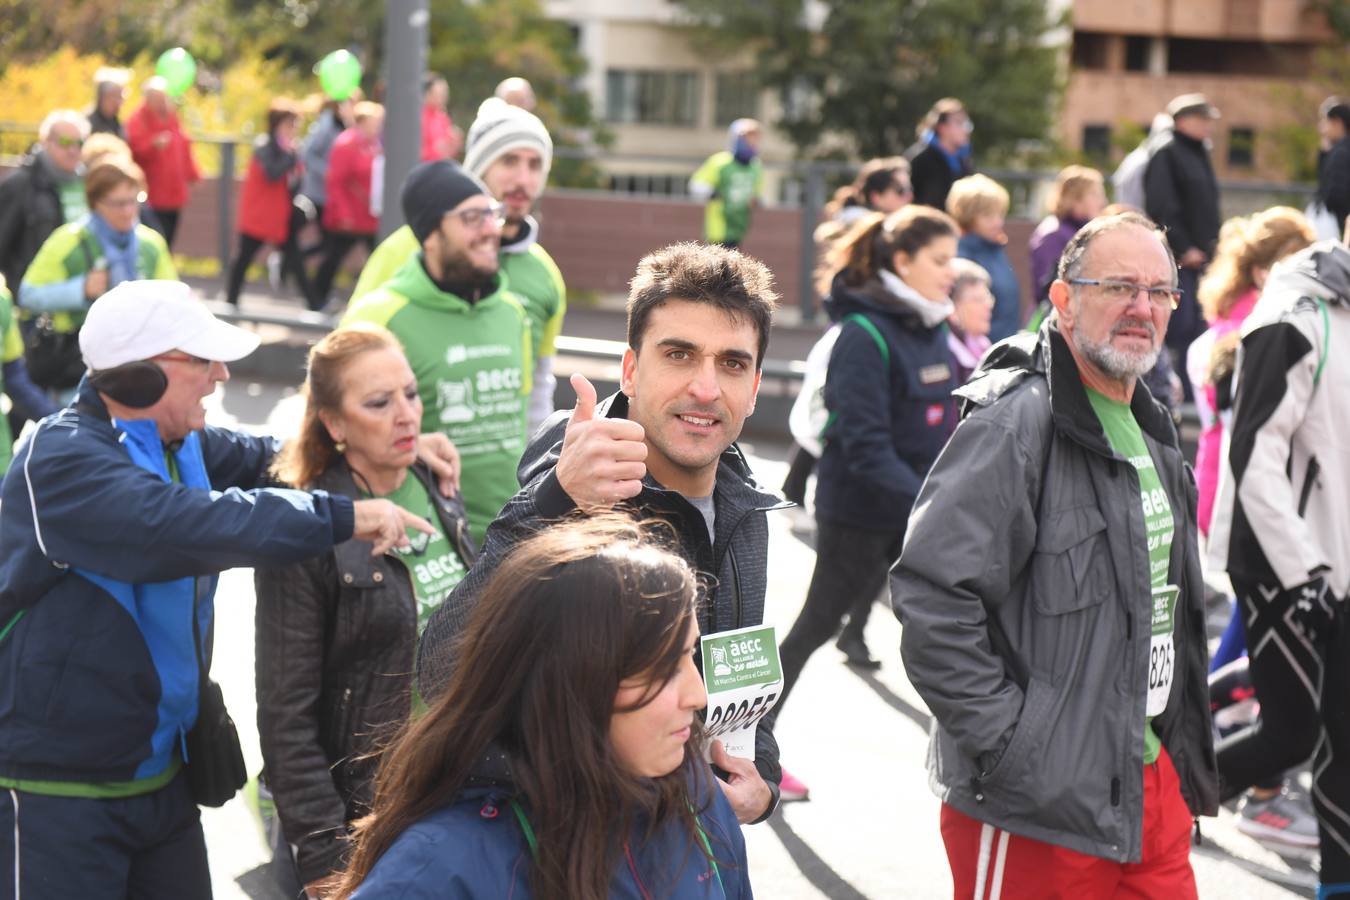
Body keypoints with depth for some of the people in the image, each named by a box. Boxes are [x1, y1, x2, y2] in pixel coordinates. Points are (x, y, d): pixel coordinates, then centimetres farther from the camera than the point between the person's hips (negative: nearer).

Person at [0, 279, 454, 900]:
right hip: (58, 790, -8)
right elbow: (185, 525, -33)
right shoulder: (61, 458, -20)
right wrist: (342, 517, -31)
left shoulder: (180, 444, 5)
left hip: (161, 772, 8)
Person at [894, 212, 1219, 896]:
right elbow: (930, 595, -24)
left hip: (1152, 781, 8)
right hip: (1038, 802, -8)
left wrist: (1182, 750, 18)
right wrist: (1006, 741, -21)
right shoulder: (1015, 422, -15)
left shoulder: (1150, 431, 15)